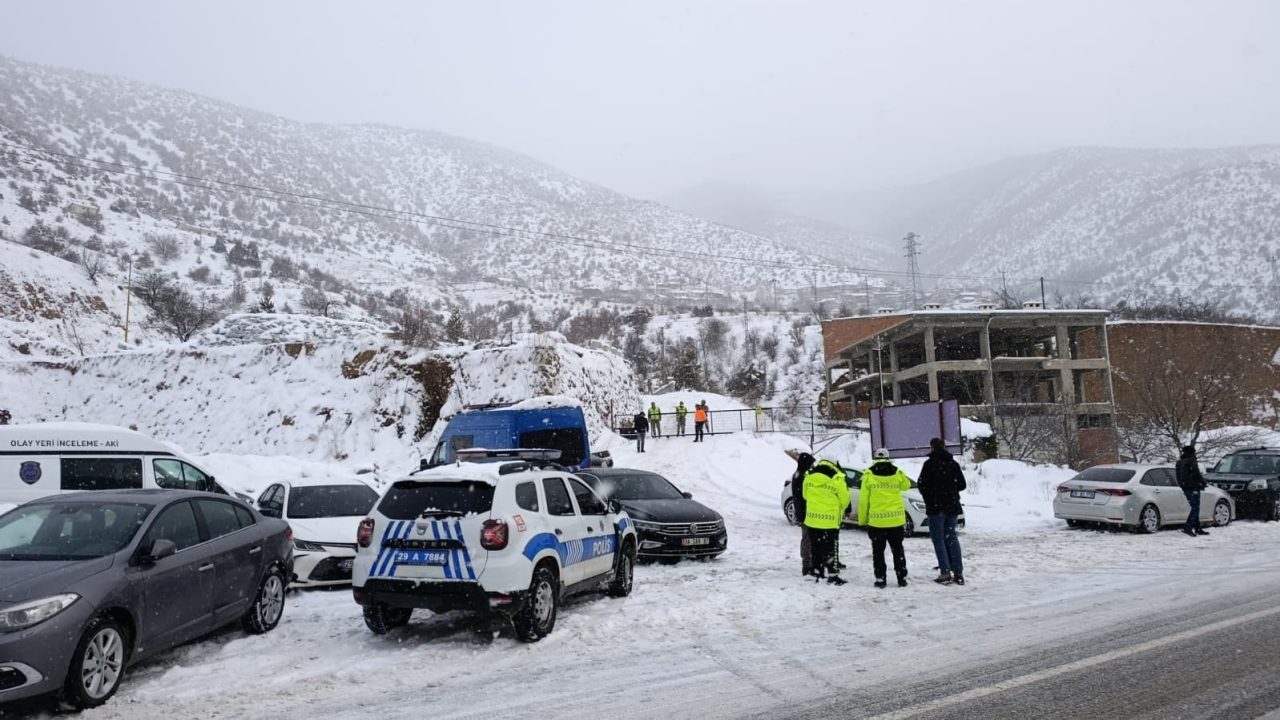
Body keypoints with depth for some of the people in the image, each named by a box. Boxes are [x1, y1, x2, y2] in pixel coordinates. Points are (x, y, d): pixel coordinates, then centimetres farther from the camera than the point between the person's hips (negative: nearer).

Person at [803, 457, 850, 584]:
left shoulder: (809, 477, -1)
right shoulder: (837, 480, -14)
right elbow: (844, 499, -4)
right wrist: (840, 511, 17)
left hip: (812, 519, 4)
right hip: (831, 520, -4)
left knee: (816, 547, 16)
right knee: (831, 548, 6)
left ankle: (817, 572, 24)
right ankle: (832, 575, 7)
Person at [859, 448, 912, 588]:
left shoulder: (868, 475, -6)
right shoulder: (897, 473, -2)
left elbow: (863, 500, -6)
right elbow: (906, 485, 20)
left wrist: (862, 520, 2)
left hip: (876, 521, -2)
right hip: (896, 520, 2)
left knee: (878, 551, 8)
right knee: (898, 550, 14)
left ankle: (880, 578, 6)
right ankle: (902, 578, 15)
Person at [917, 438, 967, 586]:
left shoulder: (930, 463, -11)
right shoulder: (953, 463, 6)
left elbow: (922, 484, -11)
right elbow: (962, 484, 10)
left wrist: (928, 497, 8)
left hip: (936, 506, -5)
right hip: (952, 505, 5)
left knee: (938, 539, -1)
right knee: (951, 537, 11)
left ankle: (945, 572, -7)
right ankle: (958, 572, 7)